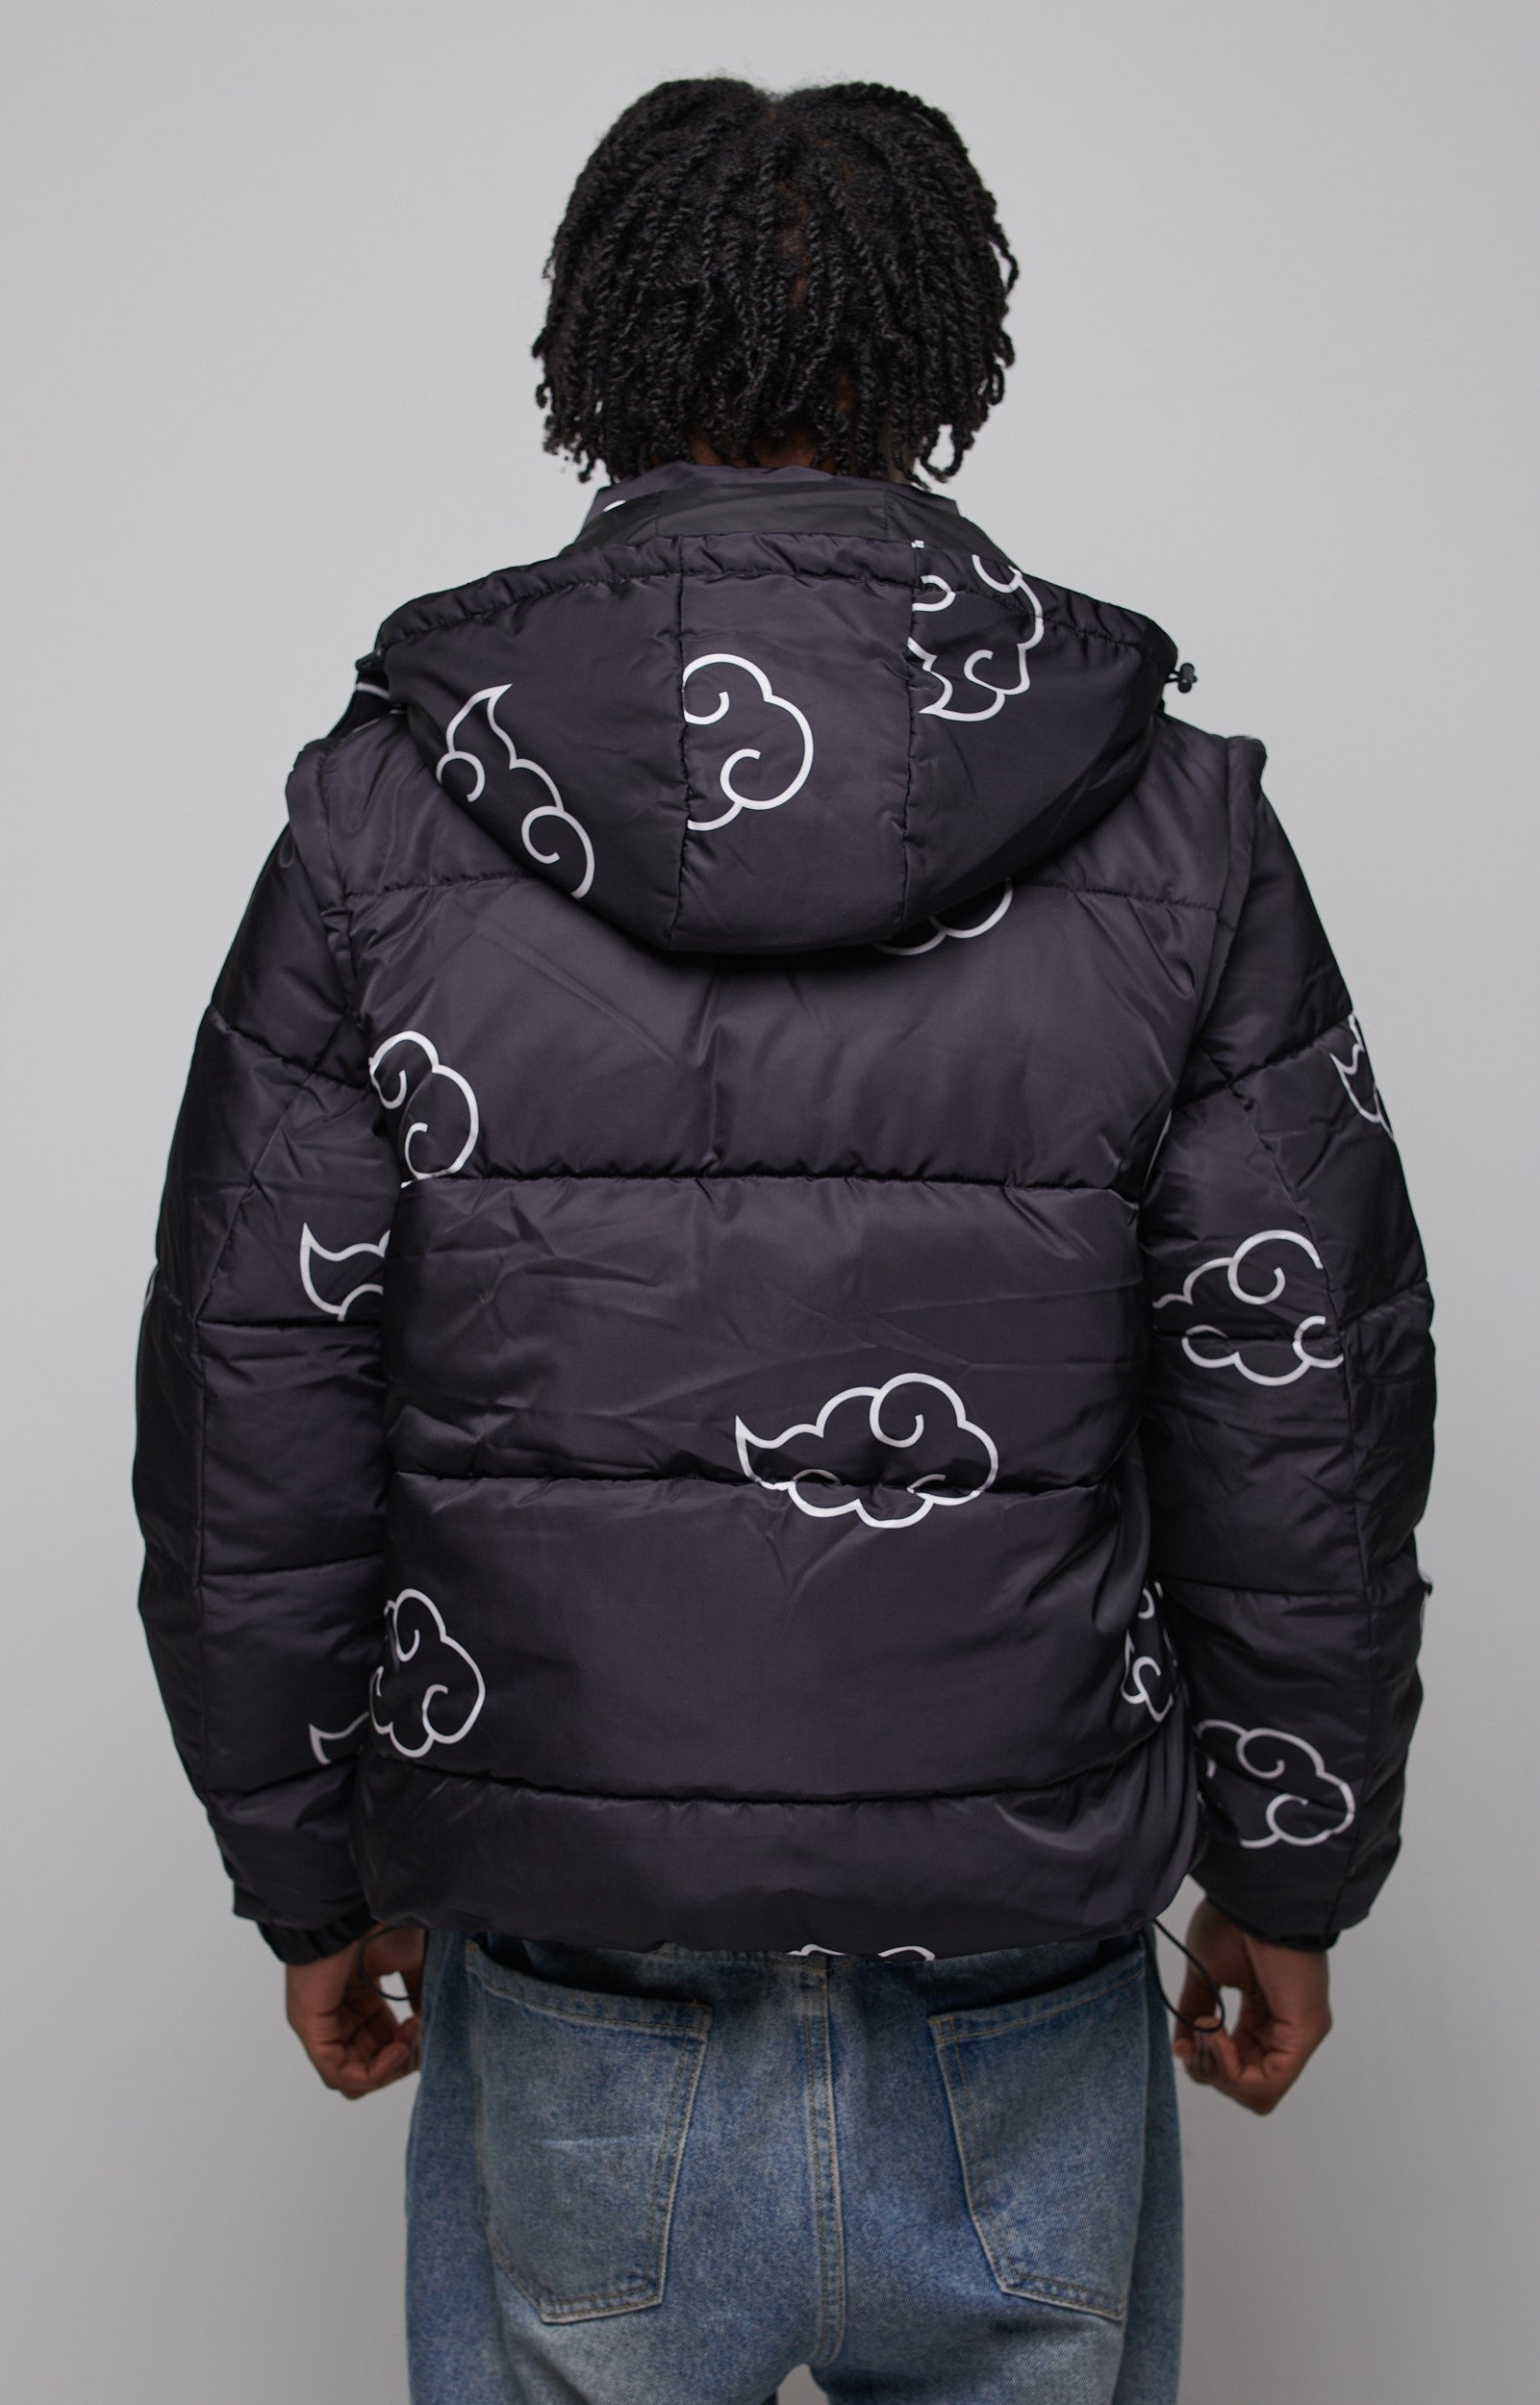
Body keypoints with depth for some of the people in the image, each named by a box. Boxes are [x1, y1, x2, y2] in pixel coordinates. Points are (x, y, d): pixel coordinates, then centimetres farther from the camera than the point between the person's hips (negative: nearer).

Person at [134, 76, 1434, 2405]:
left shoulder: (383, 818, -9)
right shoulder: (1175, 820, -9)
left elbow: (248, 1428, -5)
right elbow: (1309, 1423, -5)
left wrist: (311, 1877, 9)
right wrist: (1289, 1873, 9)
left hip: (569, 2040, 0)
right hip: (1025, 2033, 1)